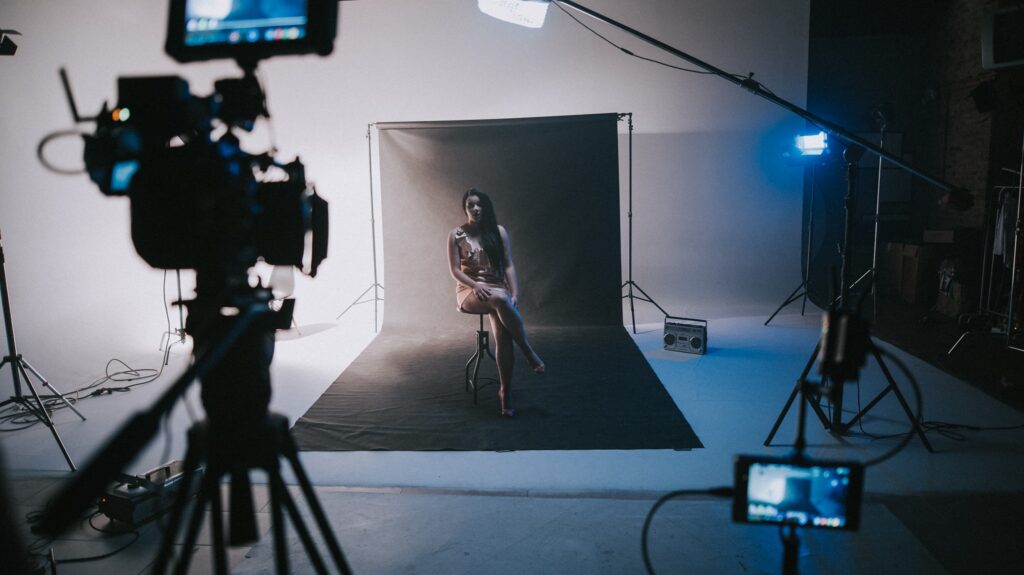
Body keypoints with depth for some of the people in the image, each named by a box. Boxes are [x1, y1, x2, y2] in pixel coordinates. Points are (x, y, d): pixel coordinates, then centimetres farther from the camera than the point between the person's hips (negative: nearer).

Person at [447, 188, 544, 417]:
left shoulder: (498, 231, 7)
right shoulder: (456, 235, 2)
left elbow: (508, 265, 4)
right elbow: (455, 270, -1)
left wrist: (514, 293, -11)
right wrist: (476, 286, -18)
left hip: (497, 288, 2)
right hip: (469, 291, -2)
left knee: (503, 333, -29)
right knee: (499, 300, -38)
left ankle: (505, 390, -20)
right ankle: (529, 353, -27)